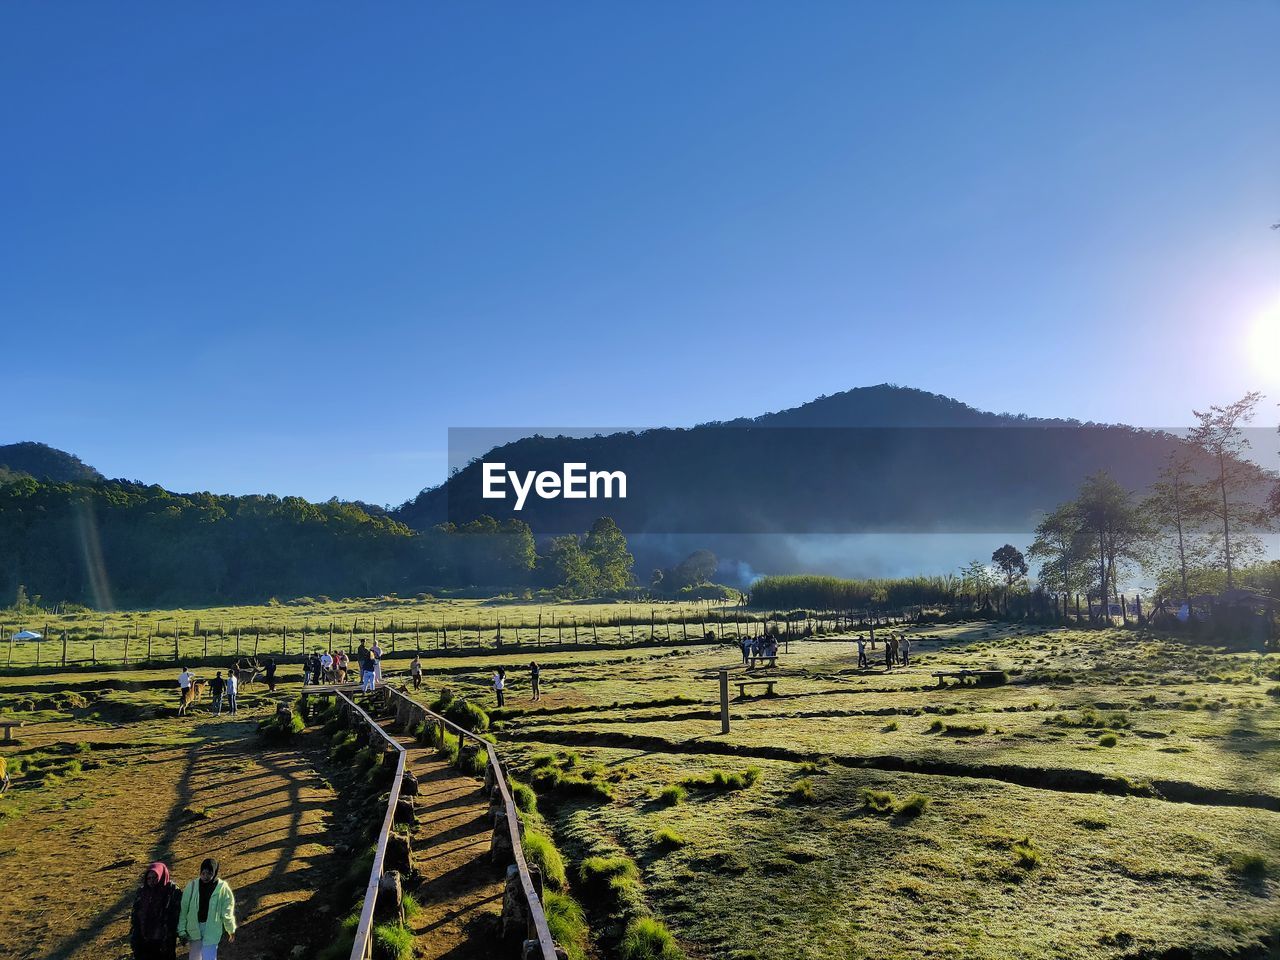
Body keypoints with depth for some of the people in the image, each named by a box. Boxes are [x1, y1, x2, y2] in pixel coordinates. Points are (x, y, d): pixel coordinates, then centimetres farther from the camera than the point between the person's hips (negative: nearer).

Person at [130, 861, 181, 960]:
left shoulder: (173, 892, -11)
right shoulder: (142, 891, 3)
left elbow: (175, 918, -11)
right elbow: (135, 916, 10)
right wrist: (133, 936, 6)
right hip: (143, 942, 4)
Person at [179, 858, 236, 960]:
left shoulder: (222, 888, -11)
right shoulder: (192, 886, -7)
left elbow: (227, 912, -3)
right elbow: (183, 909, -1)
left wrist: (231, 931, 3)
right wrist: (182, 929, -2)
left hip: (212, 929, -3)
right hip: (194, 928, 3)